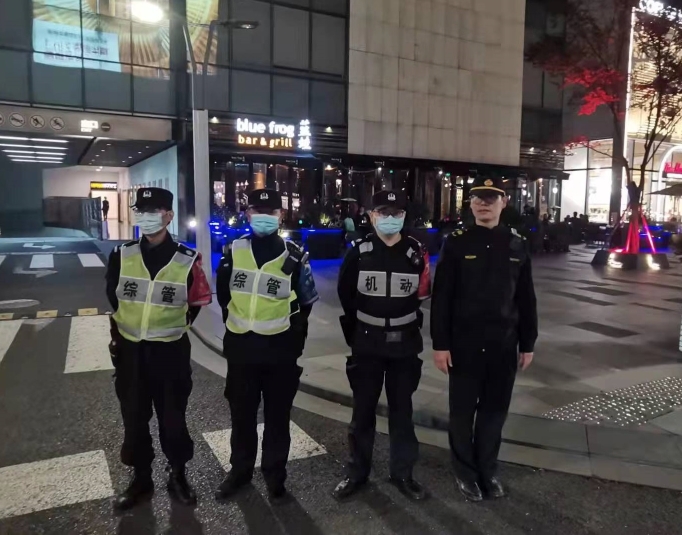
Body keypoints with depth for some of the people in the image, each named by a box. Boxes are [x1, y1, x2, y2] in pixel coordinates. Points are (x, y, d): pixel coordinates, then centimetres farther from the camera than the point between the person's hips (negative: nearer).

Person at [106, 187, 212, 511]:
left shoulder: (187, 260, -10)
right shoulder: (121, 256, -3)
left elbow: (199, 301, 2)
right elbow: (113, 297, 12)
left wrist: (174, 325, 4)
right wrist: (129, 325, 11)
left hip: (170, 352, -2)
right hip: (130, 351, 3)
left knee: (172, 418, 11)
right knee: (134, 418, 14)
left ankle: (178, 476, 32)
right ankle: (141, 479, 33)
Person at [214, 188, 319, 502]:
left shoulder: (294, 257, -5)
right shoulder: (233, 252, 1)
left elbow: (306, 302, 2)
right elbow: (223, 295, 13)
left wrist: (294, 338, 2)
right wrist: (238, 324, 12)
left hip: (280, 350, -2)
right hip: (240, 348, 2)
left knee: (277, 417, 11)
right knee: (241, 414, 16)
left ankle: (275, 475, 29)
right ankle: (240, 470, 35)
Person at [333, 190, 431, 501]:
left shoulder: (416, 253, -3)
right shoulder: (358, 252, -6)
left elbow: (422, 295, 9)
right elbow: (346, 295, 4)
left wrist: (405, 321, 11)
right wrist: (356, 331, 9)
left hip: (404, 344, 1)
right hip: (367, 343, -1)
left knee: (401, 409, 12)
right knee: (363, 409, 10)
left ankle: (402, 473, 27)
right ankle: (357, 473, 25)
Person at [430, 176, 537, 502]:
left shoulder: (517, 245, 4)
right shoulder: (456, 243, -5)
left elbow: (526, 299, 8)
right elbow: (441, 297, -7)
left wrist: (527, 344, 7)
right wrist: (440, 344, -10)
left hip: (504, 345, 3)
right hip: (464, 344, -2)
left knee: (495, 411, 15)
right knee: (463, 411, 10)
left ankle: (488, 470, 34)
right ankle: (465, 472, 29)